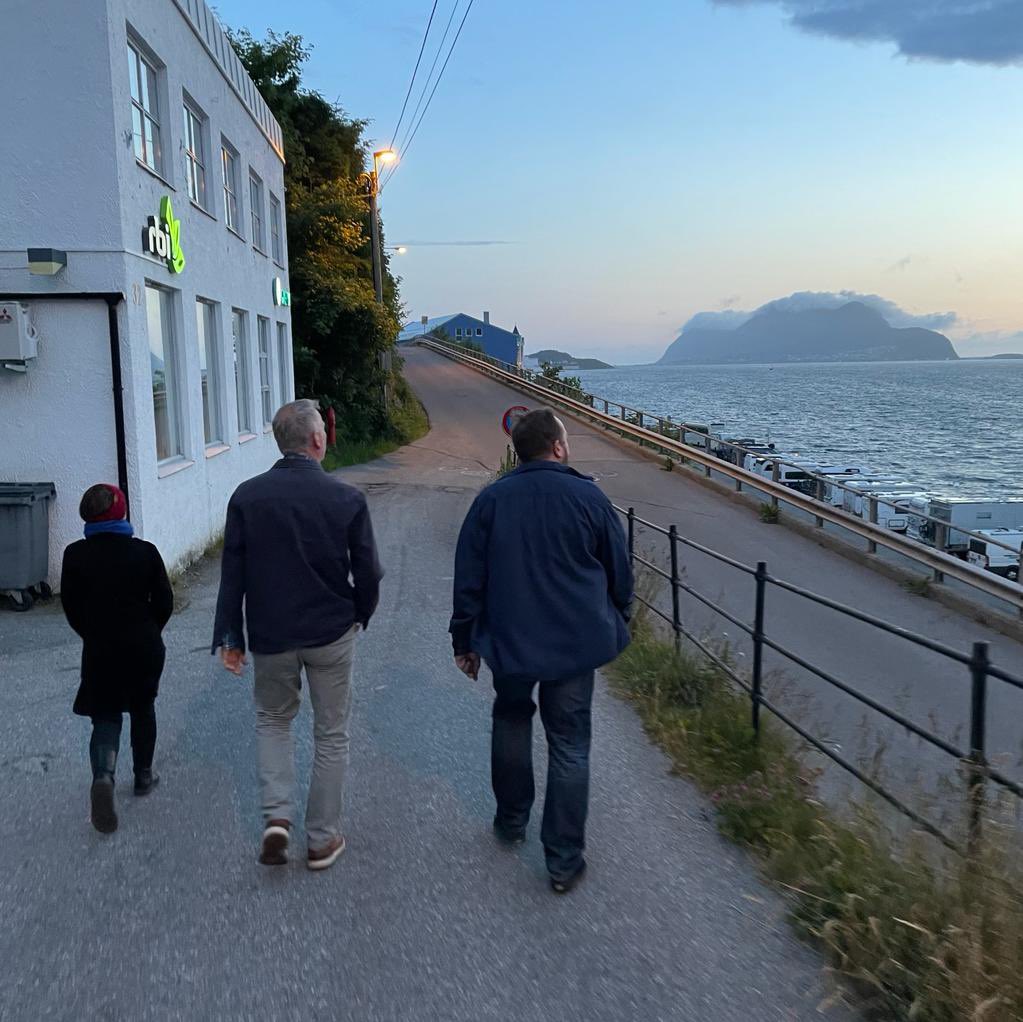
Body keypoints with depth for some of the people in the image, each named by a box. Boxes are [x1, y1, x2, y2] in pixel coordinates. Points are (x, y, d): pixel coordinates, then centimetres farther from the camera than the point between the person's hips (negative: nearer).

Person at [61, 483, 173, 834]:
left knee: (105, 717, 9)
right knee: (143, 709, 19)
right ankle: (143, 776, 29)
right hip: (145, 647, 0)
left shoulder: (75, 555, -8)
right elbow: (164, 601, -5)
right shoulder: (145, 552, -10)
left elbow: (71, 607, -2)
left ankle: (103, 776, -16)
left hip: (99, 650, 0)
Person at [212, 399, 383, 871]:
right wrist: (359, 616, 14)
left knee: (272, 719, 23)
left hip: (271, 635, 1)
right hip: (332, 634, -1)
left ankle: (277, 816, 8)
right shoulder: (347, 498, -11)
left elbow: (232, 574, -5)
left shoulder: (247, 496, -7)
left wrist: (229, 636, 3)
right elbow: (368, 572, -5)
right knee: (331, 733, 13)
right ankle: (323, 839, 21)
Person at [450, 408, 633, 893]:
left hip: (509, 641, 2)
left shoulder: (491, 500, -3)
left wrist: (465, 640, 11)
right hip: (575, 644, -1)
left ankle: (511, 820, 36)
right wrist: (616, 624, 19)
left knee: (511, 719, 25)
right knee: (570, 746, 6)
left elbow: (468, 578, 0)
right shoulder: (590, 498, -7)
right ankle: (564, 860, 11)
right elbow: (620, 573, 2)